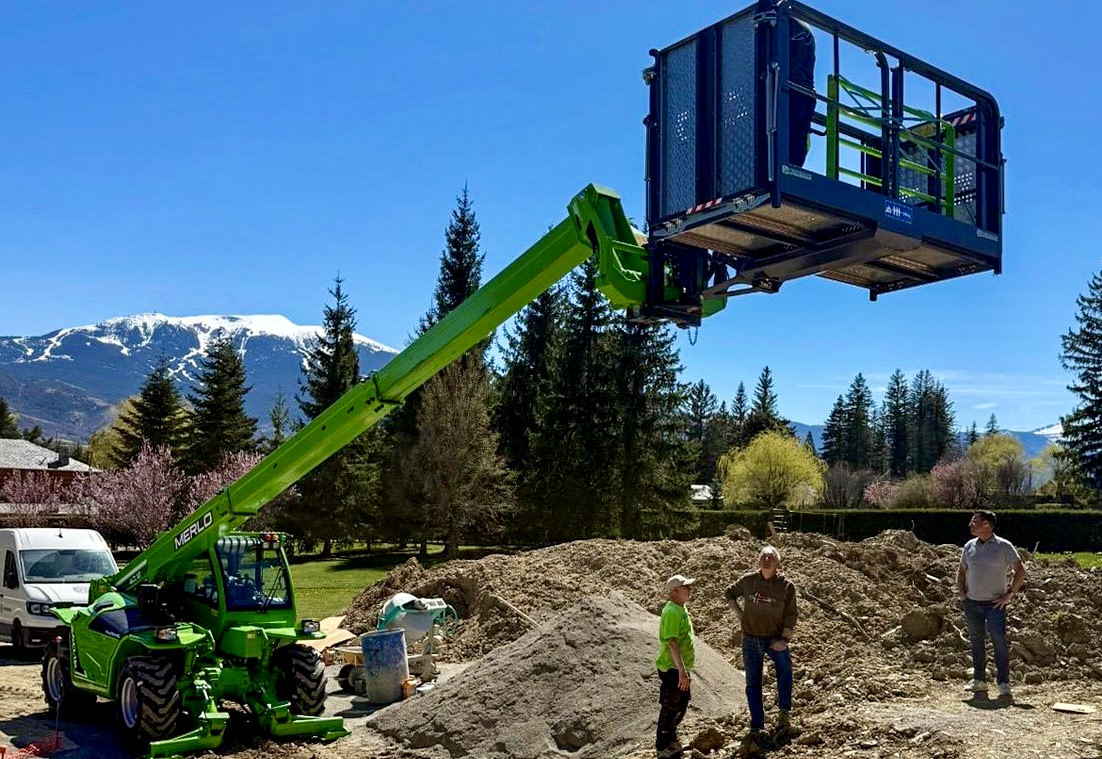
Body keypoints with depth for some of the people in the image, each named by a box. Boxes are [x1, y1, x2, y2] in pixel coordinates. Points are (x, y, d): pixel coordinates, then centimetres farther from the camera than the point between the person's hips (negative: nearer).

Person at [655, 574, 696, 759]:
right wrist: (681, 671, -32)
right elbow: (672, 643, -29)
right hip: (672, 669, -10)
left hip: (680, 667, 10)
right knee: (670, 708, 2)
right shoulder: (672, 612, -23)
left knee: (681, 704, 22)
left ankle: (670, 737, 39)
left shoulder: (681, 608, 9)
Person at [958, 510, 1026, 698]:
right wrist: (961, 593, 8)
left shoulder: (1003, 546, -5)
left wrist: (1009, 594, -8)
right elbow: (961, 571, 20)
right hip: (972, 603, 4)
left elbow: (1020, 571, -3)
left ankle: (1003, 683, -5)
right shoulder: (969, 546, 8)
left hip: (995, 603, -4)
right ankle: (979, 680, 19)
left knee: (999, 641, -10)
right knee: (976, 641, 10)